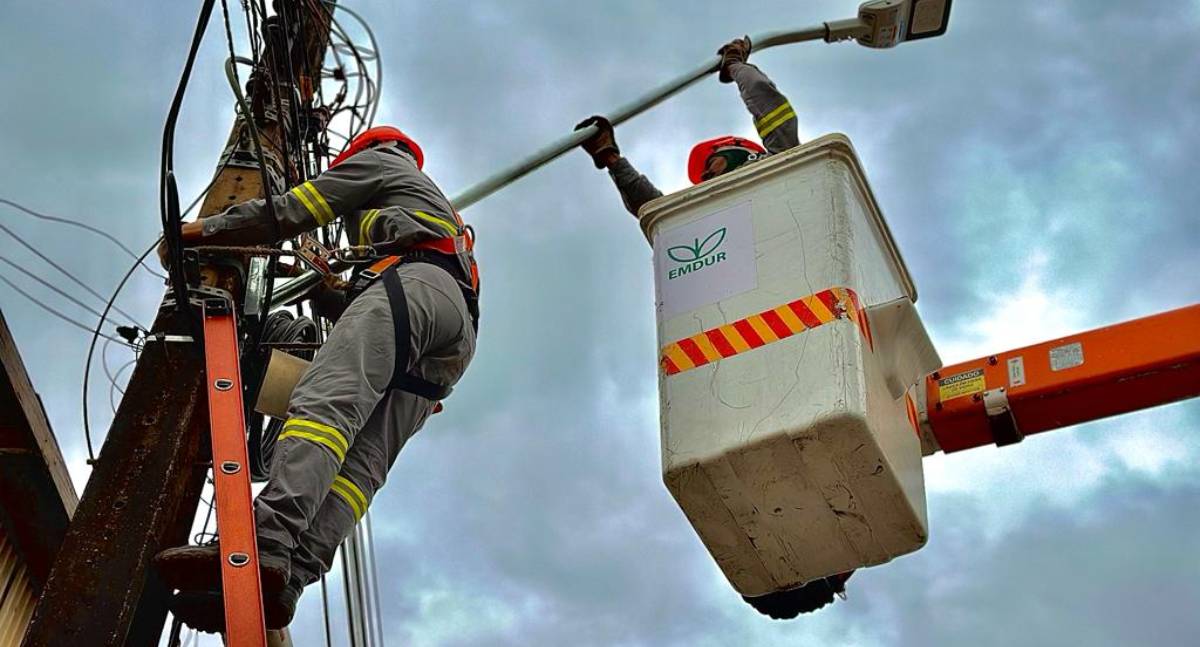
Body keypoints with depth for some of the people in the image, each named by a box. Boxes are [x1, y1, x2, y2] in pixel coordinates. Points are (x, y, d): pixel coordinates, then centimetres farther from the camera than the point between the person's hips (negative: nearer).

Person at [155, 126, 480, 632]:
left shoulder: (379, 159, 26)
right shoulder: (433, 204, 49)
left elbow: (290, 212, 16)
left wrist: (200, 230, 23)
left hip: (414, 284, -7)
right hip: (457, 340, 7)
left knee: (325, 401, -28)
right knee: (362, 460, -15)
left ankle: (266, 544, -51)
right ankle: (283, 582, -34)